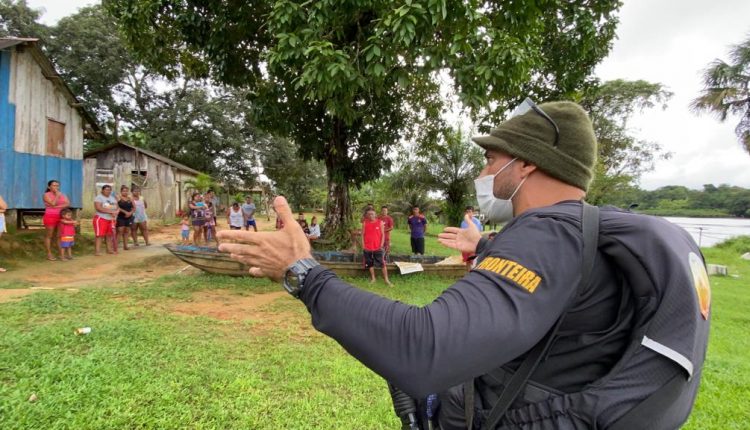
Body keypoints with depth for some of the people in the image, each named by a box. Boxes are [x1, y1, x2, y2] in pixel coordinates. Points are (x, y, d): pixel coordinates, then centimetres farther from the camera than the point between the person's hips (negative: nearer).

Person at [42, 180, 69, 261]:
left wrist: (58, 206, -14)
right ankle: (49, 254, 4)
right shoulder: (46, 195, -3)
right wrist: (57, 195, -10)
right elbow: (53, 204, -17)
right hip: (50, 217, -5)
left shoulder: (62, 195, 12)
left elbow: (68, 203, -3)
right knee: (49, 236, 1)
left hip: (61, 217, 5)